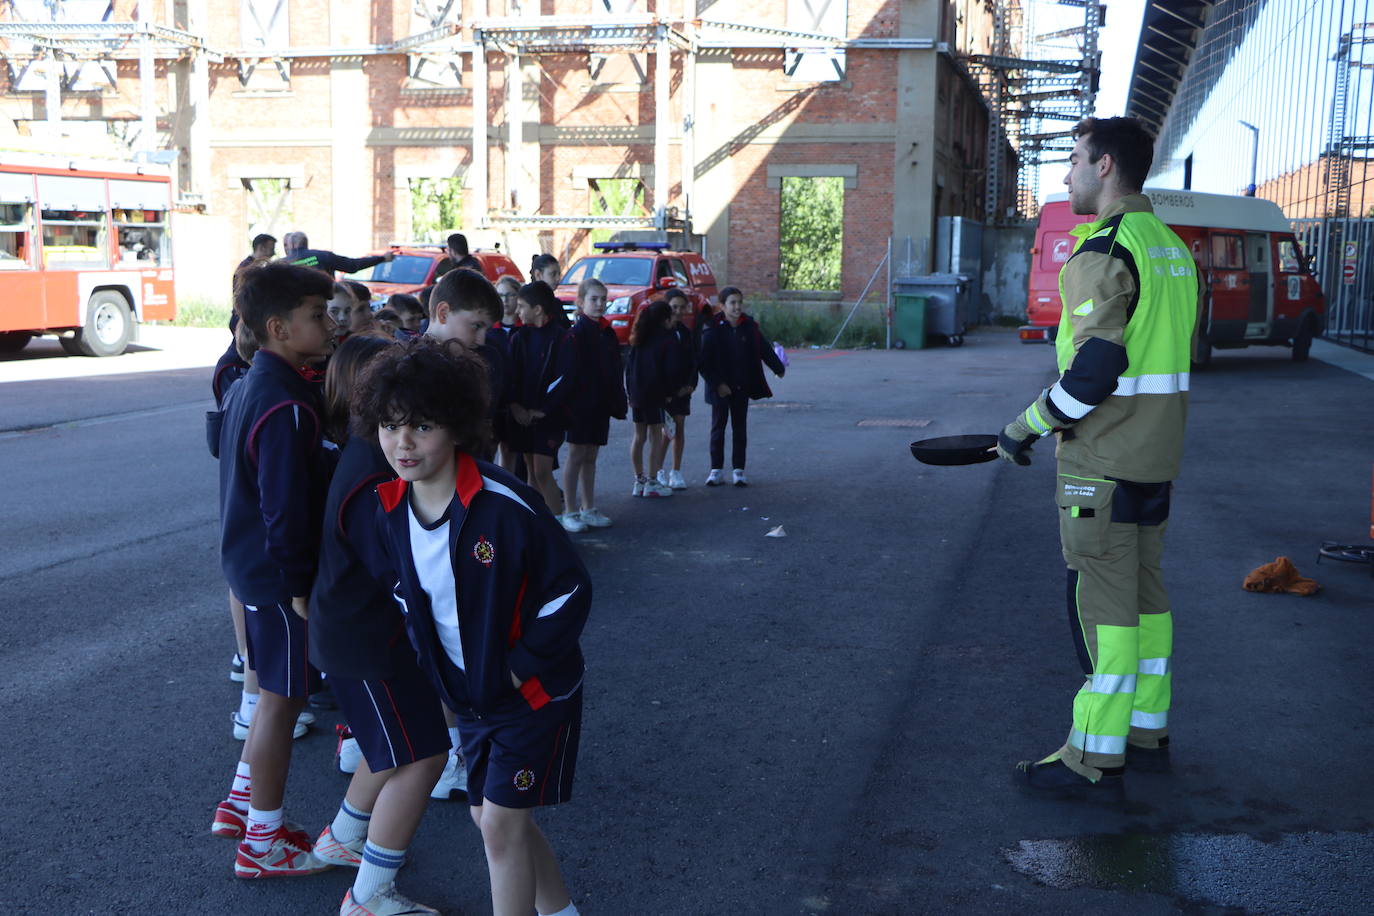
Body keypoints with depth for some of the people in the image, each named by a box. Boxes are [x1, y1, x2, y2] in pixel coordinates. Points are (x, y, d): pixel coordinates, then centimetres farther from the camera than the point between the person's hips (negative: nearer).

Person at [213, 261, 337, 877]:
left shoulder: (250, 383, 7)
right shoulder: (287, 406, -25)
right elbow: (286, 506, -26)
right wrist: (299, 586, -18)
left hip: (251, 563, 10)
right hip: (279, 574, -10)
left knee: (277, 690, 23)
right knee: (282, 700, 3)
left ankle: (241, 803, 36)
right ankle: (263, 843, 17)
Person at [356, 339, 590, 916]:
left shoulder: (504, 505, -27)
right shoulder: (391, 509, -6)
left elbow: (571, 589, -21)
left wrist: (520, 667, -18)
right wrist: (430, 660, 6)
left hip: (534, 691, -7)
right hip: (469, 695, 7)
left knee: (501, 822, -4)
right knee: (489, 817, 17)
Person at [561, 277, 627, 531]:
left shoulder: (607, 333, 11)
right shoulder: (577, 332, -11)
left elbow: (616, 371, 14)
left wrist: (617, 402, 9)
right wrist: (572, 402, -20)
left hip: (600, 405, 6)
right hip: (581, 403, -6)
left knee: (590, 457, 13)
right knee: (576, 457, 0)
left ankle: (589, 509, 20)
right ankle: (570, 512, 6)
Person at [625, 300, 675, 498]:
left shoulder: (639, 338, 11)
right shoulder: (667, 339, -8)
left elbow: (628, 364, 10)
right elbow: (668, 368, -12)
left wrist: (629, 390, 13)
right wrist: (669, 392, -3)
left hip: (636, 392, 7)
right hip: (655, 393, -7)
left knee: (639, 436, 12)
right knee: (656, 436, -2)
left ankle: (639, 481, 16)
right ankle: (652, 483, -2)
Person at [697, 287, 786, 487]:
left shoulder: (749, 327, 1)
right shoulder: (712, 330, -10)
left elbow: (764, 349, 14)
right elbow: (704, 361, -11)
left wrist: (778, 368, 22)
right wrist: (717, 384, -16)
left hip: (742, 388, 3)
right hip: (720, 389, -3)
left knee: (740, 429, 7)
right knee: (718, 427, 6)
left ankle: (738, 470, 14)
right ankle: (716, 470, 15)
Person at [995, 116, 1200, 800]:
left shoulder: (1103, 252, -16)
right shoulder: (1174, 249, 13)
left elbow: (1095, 368, -23)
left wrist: (1026, 427, -12)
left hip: (1102, 460, -9)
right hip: (1157, 456, 9)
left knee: (1101, 603, -4)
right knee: (1145, 594, 16)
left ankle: (1095, 760, 3)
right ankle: (1147, 733, 27)